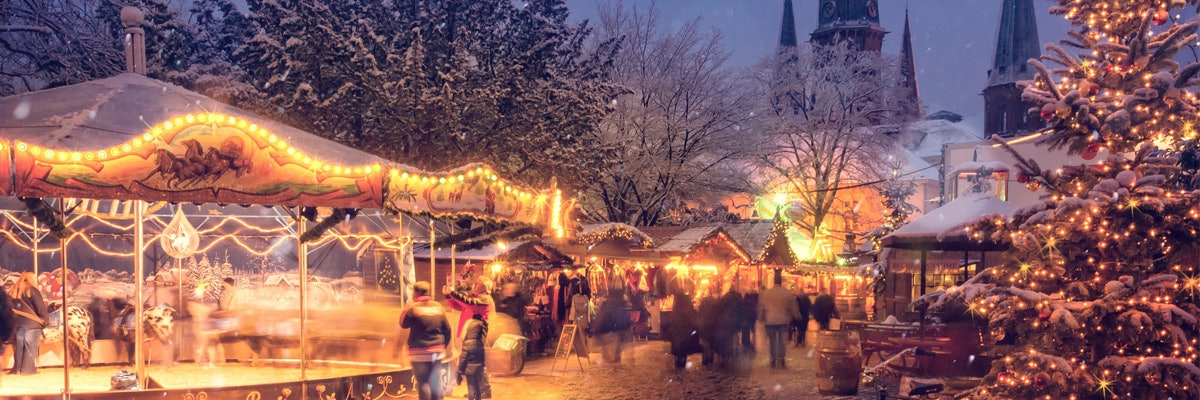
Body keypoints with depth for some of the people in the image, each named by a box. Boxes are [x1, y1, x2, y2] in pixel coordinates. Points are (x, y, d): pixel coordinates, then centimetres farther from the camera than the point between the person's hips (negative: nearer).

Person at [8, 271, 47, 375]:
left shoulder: (14, 291, 13)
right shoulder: (32, 290, -5)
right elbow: (40, 308, -7)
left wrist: (12, 323, 19)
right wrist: (45, 320, 4)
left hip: (17, 324, 5)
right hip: (32, 324, -5)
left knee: (19, 347, 11)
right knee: (30, 348, -2)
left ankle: (17, 369, 13)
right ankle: (28, 370, -4)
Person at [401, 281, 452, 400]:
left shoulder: (414, 308, -10)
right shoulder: (438, 307, 6)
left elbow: (403, 324, 5)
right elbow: (447, 330, 8)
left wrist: (406, 309, 12)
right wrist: (443, 346, 19)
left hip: (420, 352, -5)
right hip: (437, 351, 5)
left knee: (423, 383, -1)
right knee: (436, 382, 11)